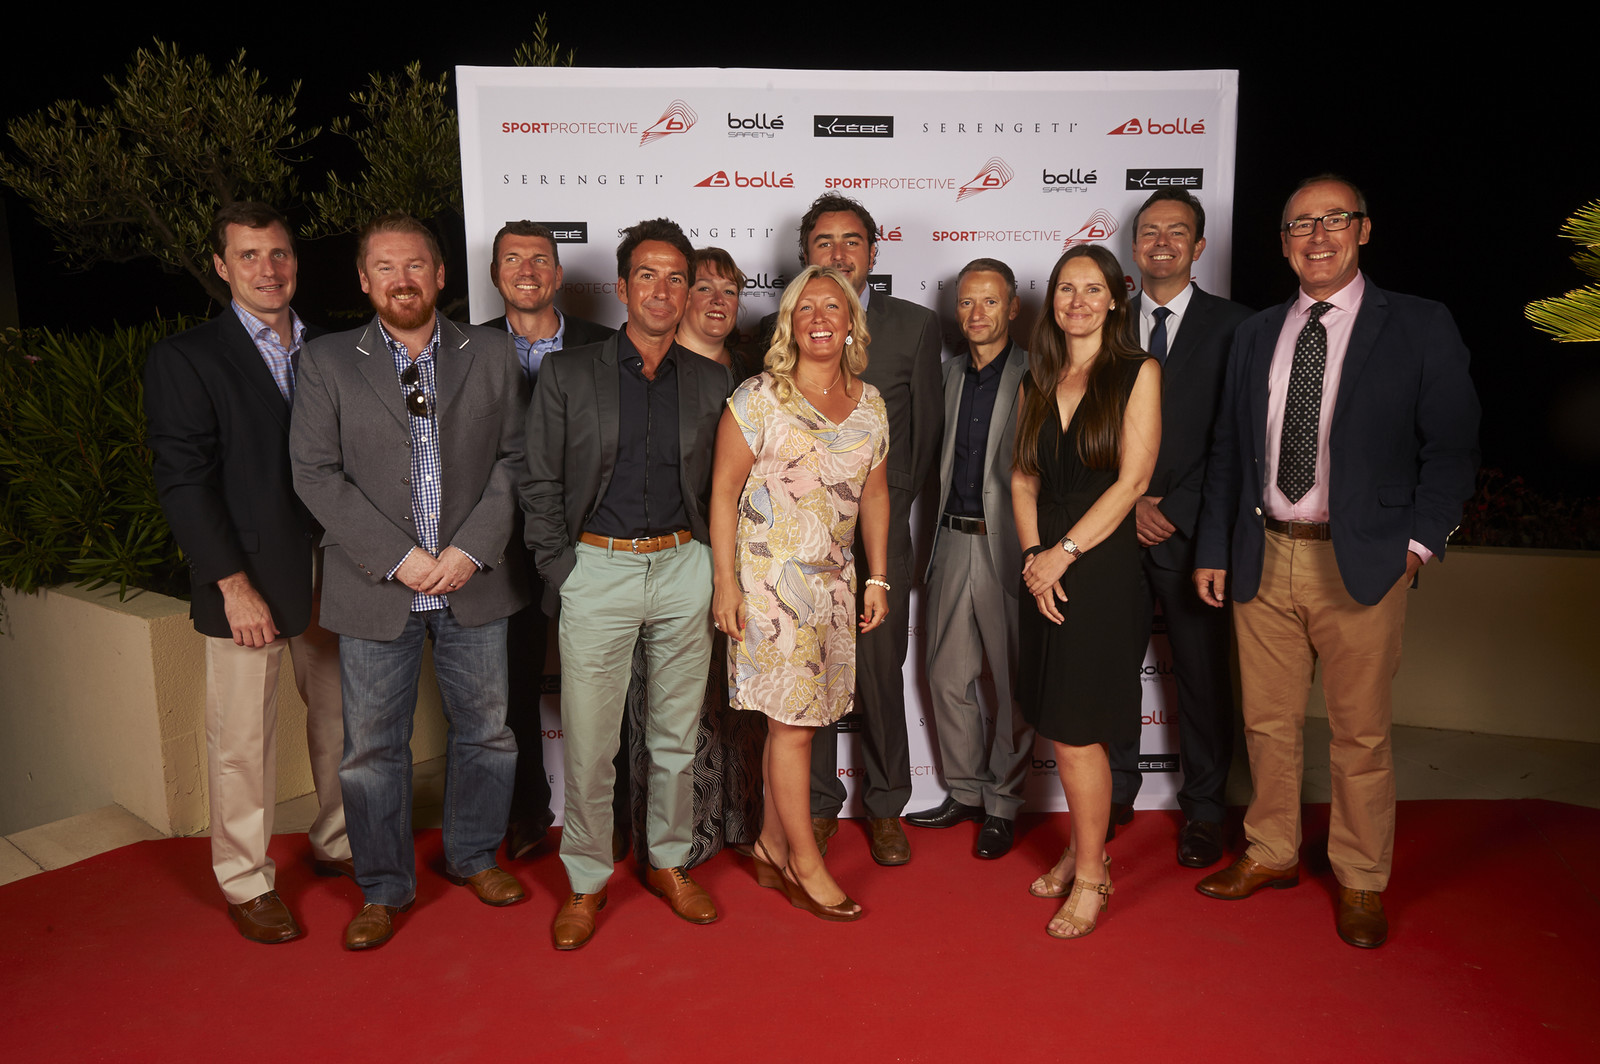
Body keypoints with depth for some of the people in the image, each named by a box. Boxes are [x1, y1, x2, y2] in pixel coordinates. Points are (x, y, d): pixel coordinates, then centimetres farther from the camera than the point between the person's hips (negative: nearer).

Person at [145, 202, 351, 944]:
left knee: (341, 717, 14)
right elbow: (183, 482, -8)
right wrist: (234, 584, -14)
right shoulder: (184, 359, -3)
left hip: (331, 573, 4)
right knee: (242, 738, 5)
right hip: (248, 581, -4)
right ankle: (245, 882, 23)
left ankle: (338, 843, 33)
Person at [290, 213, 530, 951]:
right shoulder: (326, 363, 1)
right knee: (372, 747, 8)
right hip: (376, 587, -1)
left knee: (485, 730, 13)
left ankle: (474, 856, 35)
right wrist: (396, 557, -13)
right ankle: (384, 889, 26)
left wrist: (474, 548, -11)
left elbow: (515, 459, 1)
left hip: (475, 581, 1)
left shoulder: (492, 355, 4)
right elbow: (315, 475, -4)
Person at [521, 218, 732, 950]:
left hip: (682, 568, 2)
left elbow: (721, 487, 12)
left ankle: (669, 863, 31)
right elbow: (540, 486, 1)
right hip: (596, 568, -2)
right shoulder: (567, 375, 1)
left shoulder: (711, 382, 7)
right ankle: (587, 882, 21)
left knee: (676, 733, 12)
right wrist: (560, 572, -5)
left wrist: (712, 562, 3)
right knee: (588, 742, 2)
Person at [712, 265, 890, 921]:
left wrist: (878, 578, 13)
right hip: (770, 577, -5)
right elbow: (724, 492, -6)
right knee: (792, 723, 0)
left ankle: (772, 848, 26)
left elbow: (874, 495, 15)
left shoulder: (870, 403, 9)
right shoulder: (758, 399, -7)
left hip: (834, 579, 5)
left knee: (796, 719, 10)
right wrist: (726, 582, -10)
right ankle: (806, 862, 15)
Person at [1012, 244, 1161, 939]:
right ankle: (1085, 851, 29)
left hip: (1104, 563, -5)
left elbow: (1132, 479, -10)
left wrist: (1063, 552, -13)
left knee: (1077, 732, -4)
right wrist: (1033, 555, -5)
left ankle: (1090, 879, 13)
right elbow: (1022, 477, 10)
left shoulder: (1138, 373, -3)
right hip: (1045, 567, 5)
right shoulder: (1037, 383, 13)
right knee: (1058, 726, 11)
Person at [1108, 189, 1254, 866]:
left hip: (1193, 530, -2)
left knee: (1203, 674, 6)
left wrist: (1174, 508, -9)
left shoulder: (1230, 326, 2)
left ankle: (1203, 809, 22)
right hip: (1116, 527, 2)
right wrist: (1128, 503, -5)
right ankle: (1115, 794, 24)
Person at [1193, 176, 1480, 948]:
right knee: (1268, 720, 13)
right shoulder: (1255, 334, 11)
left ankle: (1361, 882, 25)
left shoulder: (1419, 327, 0)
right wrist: (1213, 550, 8)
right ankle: (1271, 853, 31)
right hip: (1263, 558, 4)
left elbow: (1451, 446, 0)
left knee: (1360, 732, 7)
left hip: (1360, 564, -3)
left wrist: (1418, 540, -10)